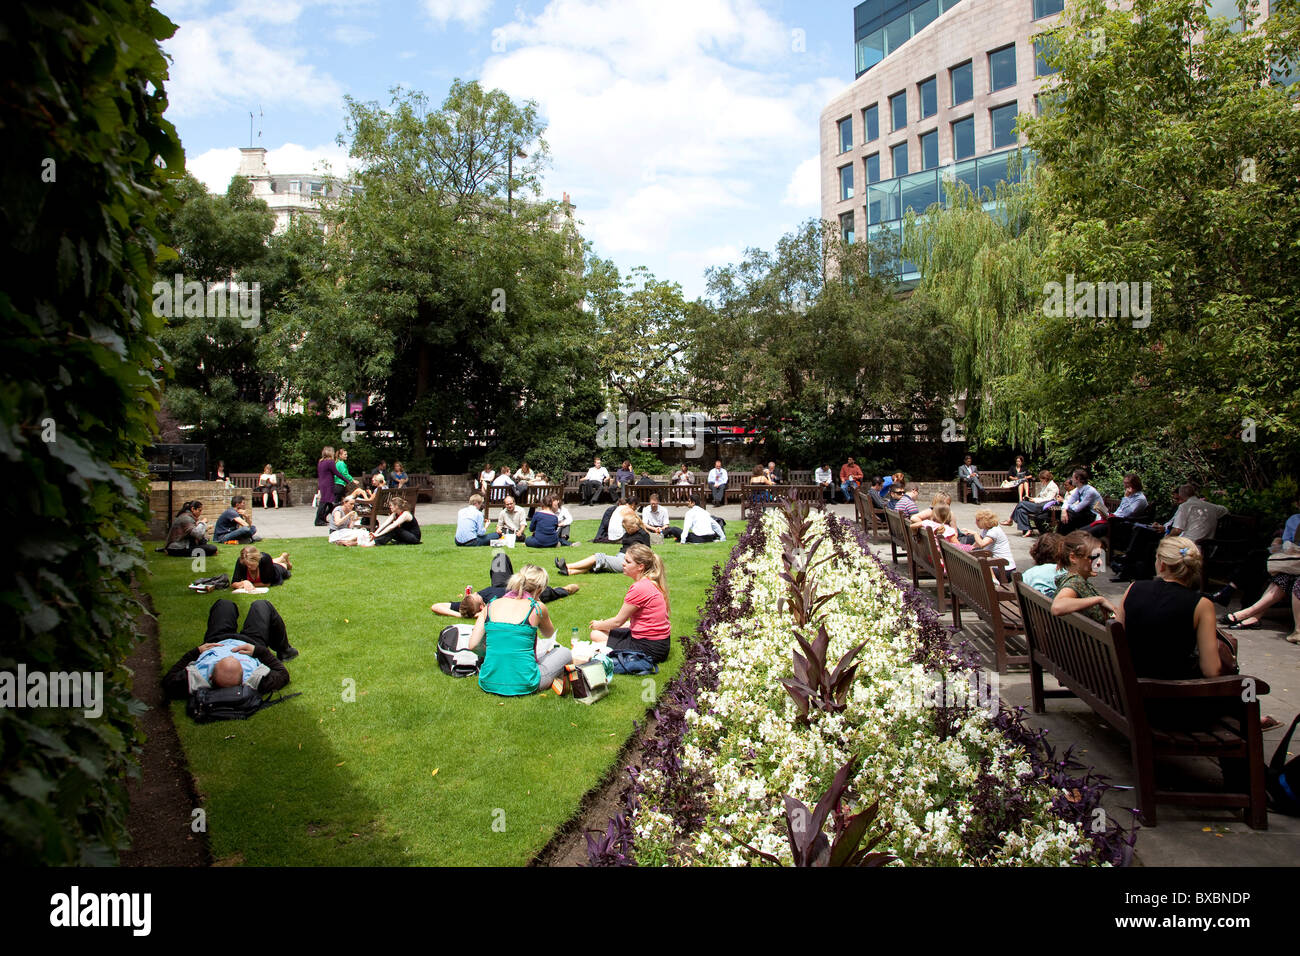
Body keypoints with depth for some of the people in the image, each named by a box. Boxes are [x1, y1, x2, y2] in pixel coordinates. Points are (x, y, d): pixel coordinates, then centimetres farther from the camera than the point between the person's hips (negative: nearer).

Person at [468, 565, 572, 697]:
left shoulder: (490, 606, 4)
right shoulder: (537, 608, -4)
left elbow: (472, 645, 2)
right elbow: (549, 635, 18)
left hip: (489, 684, 5)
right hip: (523, 685, -4)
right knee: (565, 652, 23)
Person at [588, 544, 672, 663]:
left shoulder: (639, 588, -22)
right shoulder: (651, 583, 7)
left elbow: (618, 621, -12)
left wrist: (598, 625, 7)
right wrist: (603, 625, 13)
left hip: (649, 648, -10)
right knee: (596, 635, 13)